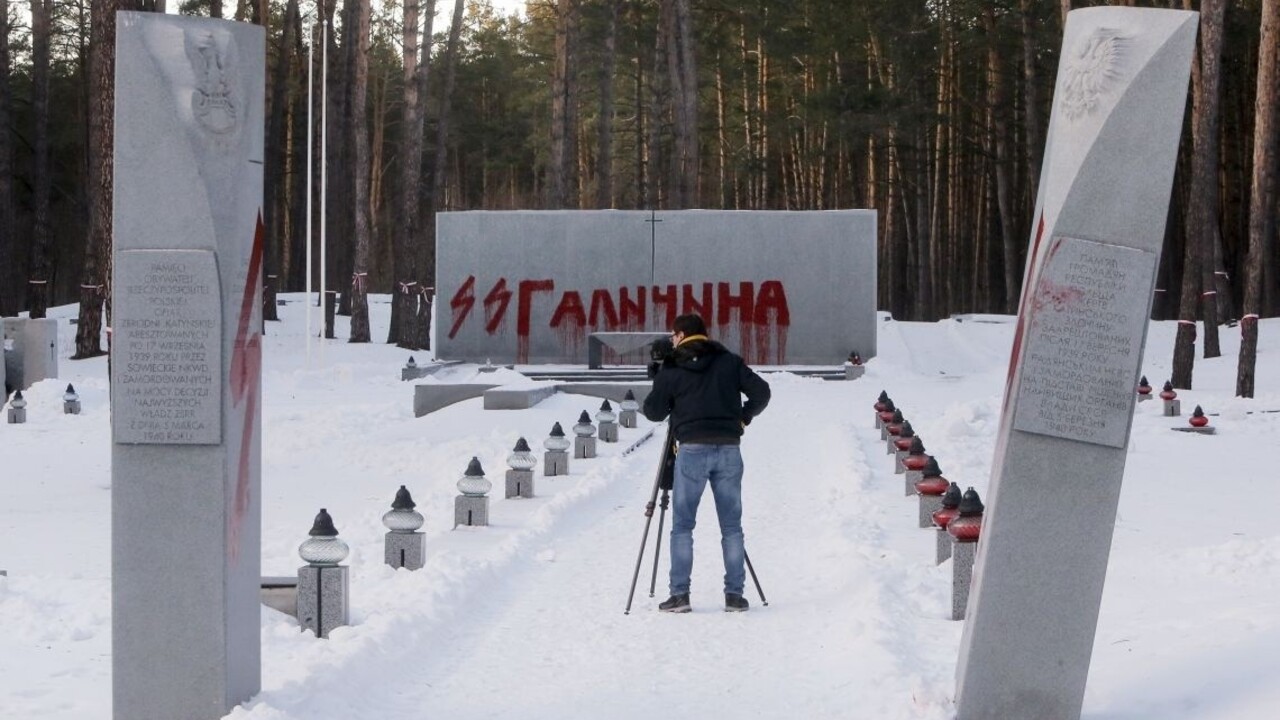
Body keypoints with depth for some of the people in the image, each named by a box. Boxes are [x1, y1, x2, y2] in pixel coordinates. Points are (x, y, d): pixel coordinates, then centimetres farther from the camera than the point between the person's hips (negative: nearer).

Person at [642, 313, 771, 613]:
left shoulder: (671, 369, 2)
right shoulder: (729, 362, 8)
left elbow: (653, 411, 5)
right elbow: (761, 391, 5)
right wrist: (743, 417, 19)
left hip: (692, 449, -2)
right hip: (729, 448, 2)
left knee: (682, 524, 5)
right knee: (731, 525, 7)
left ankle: (680, 593, -1)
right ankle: (734, 594, 3)